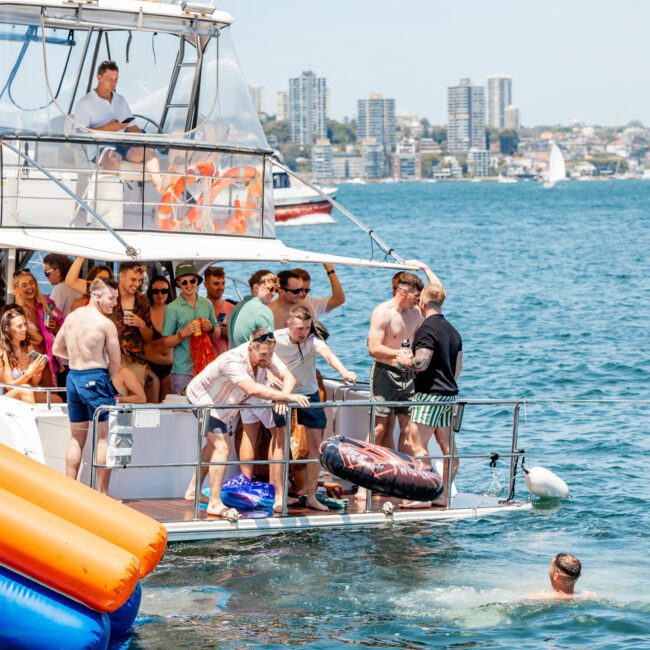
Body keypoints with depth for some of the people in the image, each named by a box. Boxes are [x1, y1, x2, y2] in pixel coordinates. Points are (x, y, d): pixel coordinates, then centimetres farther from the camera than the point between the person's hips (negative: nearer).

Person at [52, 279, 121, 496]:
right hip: (95, 378, -7)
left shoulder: (71, 317, 8)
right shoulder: (106, 324, -11)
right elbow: (115, 363, -8)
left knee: (77, 437, 15)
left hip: (72, 378, 7)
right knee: (104, 437, -1)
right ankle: (102, 492, -2)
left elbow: (57, 348, 19)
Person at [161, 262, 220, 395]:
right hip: (183, 371, -4)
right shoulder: (172, 308, -4)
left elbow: (217, 335, 18)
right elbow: (165, 344, -4)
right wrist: (183, 333, -19)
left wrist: (211, 328, -4)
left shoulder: (207, 304, 9)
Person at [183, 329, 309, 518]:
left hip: (224, 403, 9)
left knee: (214, 445, 23)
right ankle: (215, 504, -19)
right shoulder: (233, 361, -43)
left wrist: (283, 398, -47)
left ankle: (193, 491, 40)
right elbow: (252, 389, -58)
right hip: (203, 397, -9)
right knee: (222, 448, -20)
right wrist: (287, 397, -62)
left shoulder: (266, 355, -22)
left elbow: (288, 377, -26)